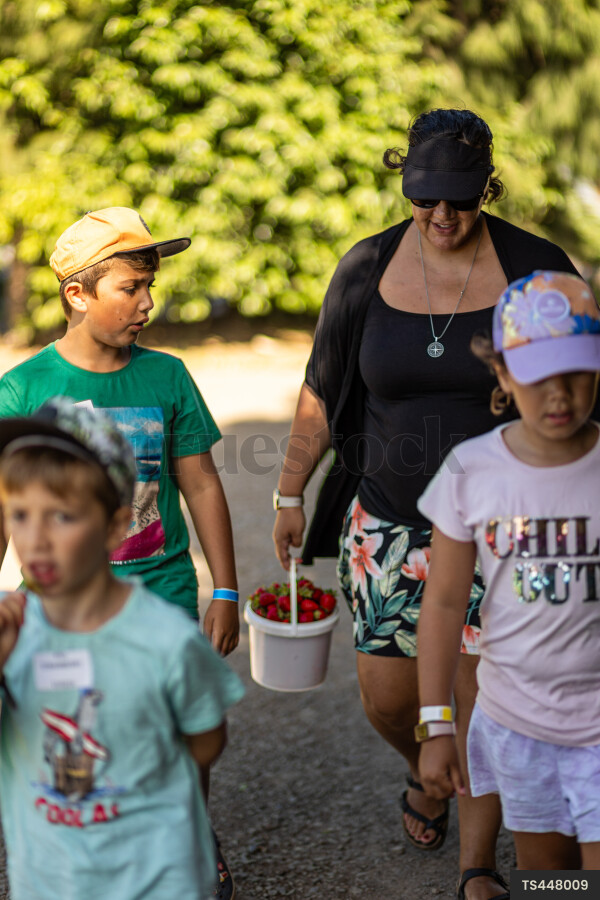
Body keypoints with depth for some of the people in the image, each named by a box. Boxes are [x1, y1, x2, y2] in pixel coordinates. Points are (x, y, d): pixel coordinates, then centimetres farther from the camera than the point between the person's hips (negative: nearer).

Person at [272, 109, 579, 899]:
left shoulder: (538, 271, -9)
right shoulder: (367, 270, -3)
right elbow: (321, 391, 8)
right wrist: (290, 493, 11)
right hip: (389, 520, 2)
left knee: (480, 703, 1)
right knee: (386, 699, 8)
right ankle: (426, 774, 44)